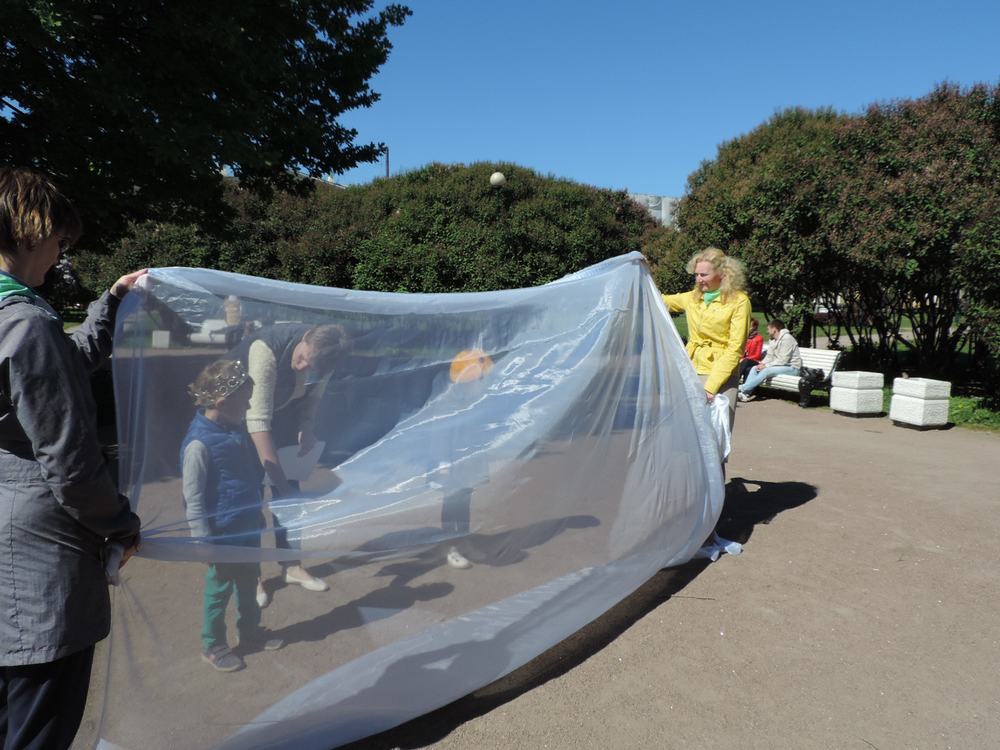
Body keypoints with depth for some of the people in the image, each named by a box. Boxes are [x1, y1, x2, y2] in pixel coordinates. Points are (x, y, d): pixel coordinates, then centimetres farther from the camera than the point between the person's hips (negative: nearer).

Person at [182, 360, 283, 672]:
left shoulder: (237, 430, 0)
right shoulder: (199, 443, -24)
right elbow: (193, 498, -19)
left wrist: (258, 514, 18)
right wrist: (204, 540, -16)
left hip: (248, 527, 8)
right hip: (222, 533, -8)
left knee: (249, 583, 22)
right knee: (219, 588, 11)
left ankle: (250, 632, 41)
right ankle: (212, 646, 30)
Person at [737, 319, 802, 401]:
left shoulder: (787, 338, -16)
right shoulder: (774, 341, 13)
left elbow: (783, 360, -22)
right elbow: (769, 356, 11)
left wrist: (766, 366, -21)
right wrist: (762, 364, -10)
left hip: (791, 367, -9)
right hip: (778, 365, 9)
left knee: (766, 371, -31)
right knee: (754, 369, -7)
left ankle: (742, 388, -31)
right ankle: (745, 393, -22)